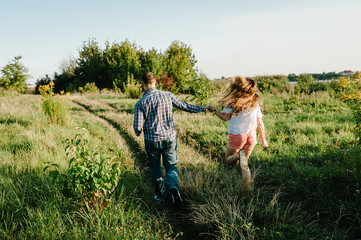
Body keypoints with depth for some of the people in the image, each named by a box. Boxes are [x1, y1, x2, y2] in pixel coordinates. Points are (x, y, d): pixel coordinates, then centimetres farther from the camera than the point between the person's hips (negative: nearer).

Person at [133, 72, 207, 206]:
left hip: (152, 140, -1)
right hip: (170, 137, 2)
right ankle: (173, 187, -14)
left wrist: (138, 132, 13)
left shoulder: (140, 103, -11)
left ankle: (161, 195, 25)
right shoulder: (168, 96, -5)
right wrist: (202, 108, 20)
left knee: (155, 168, 17)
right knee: (171, 165, 13)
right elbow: (185, 106, 5)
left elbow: (137, 126, -12)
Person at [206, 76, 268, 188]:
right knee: (244, 162, 20)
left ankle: (239, 155, -19)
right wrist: (263, 140, 12)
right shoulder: (255, 102, 3)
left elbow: (225, 117, -14)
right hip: (251, 135, 4)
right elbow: (260, 123, 5)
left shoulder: (233, 101, -10)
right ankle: (247, 185, 2)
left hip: (237, 135, -4)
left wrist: (213, 109, -2)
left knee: (228, 160, 14)